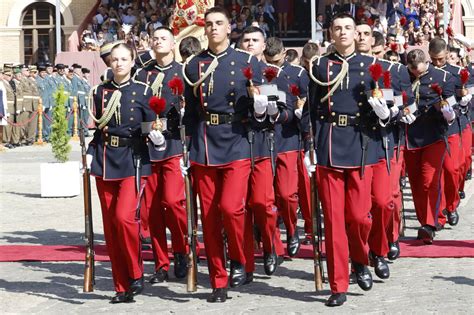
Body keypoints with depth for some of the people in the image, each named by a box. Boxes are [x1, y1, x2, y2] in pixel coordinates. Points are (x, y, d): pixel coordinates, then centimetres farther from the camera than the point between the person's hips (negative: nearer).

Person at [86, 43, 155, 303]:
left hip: (133, 161, -3)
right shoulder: (100, 92, 8)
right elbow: (96, 128, 12)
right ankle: (122, 287, 12)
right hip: (105, 163, 3)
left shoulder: (143, 91, 1)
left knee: (124, 217, -19)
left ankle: (136, 274, 1)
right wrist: (90, 154, 0)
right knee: (110, 225, 4)